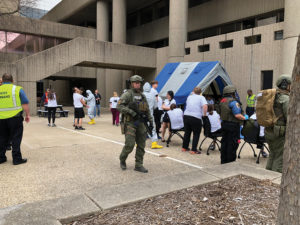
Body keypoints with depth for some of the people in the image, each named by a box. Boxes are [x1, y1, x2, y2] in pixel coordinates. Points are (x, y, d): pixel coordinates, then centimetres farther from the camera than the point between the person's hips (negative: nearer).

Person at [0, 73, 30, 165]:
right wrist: (27, 115, 0)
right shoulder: (17, 89, -3)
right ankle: (16, 158, 4)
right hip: (15, 117, -4)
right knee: (16, 138, 2)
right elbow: (25, 103, -7)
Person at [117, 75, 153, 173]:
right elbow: (119, 106, -15)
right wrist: (132, 112, -21)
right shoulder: (127, 94, -5)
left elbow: (147, 110, 20)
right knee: (130, 145, -9)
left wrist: (150, 121, 11)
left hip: (141, 123, 6)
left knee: (141, 145, 5)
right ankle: (122, 159, 18)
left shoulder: (142, 96, 15)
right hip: (130, 122, -6)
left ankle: (139, 165, 14)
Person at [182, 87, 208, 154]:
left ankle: (184, 147, 28)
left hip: (186, 116, 5)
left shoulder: (189, 97, 14)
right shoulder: (201, 97, 0)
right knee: (196, 134, 7)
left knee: (187, 132, 19)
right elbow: (205, 106, -16)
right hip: (196, 117, -5)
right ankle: (193, 150, 5)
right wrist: (204, 115, -7)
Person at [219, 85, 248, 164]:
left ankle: (223, 161, 23)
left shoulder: (222, 101, 10)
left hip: (224, 124, 9)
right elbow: (237, 115, -22)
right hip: (233, 125, -9)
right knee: (232, 144, 0)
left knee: (224, 143, 14)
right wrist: (245, 117, -7)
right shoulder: (233, 102, -17)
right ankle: (230, 162, 7)